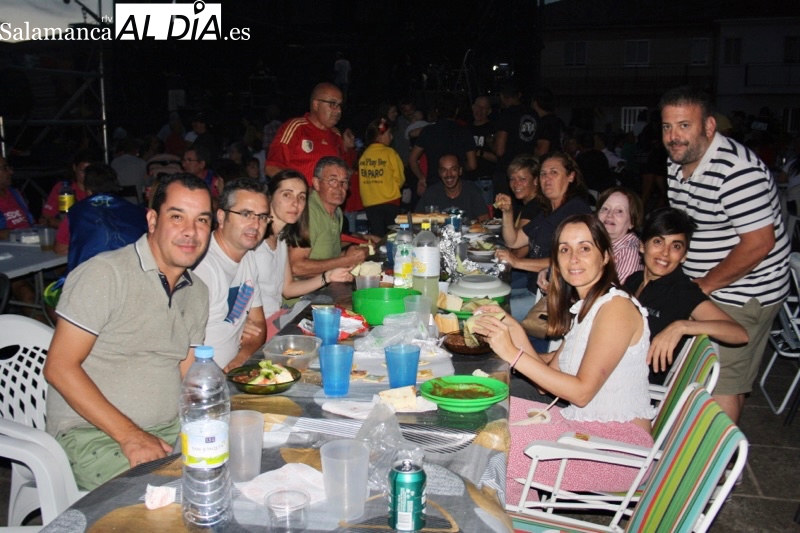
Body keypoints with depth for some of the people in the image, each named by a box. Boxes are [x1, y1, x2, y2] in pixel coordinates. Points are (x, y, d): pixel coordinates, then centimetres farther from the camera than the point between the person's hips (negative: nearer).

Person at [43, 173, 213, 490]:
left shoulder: (197, 292, 12)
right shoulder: (105, 274, -11)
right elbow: (59, 367, -14)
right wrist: (129, 435, -18)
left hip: (170, 429, 7)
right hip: (92, 433, -6)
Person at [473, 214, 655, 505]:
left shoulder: (616, 307, -16)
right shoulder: (583, 306, 13)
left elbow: (582, 391, -21)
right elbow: (551, 370, 7)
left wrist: (513, 353, -22)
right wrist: (511, 328, -5)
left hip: (618, 443, -9)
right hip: (583, 425, 9)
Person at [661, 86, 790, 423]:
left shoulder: (736, 171, -25)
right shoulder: (677, 163, 4)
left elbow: (759, 243, -26)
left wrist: (704, 286, -18)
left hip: (743, 294, -9)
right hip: (705, 290, 9)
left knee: (721, 383, -4)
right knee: (731, 378, 19)